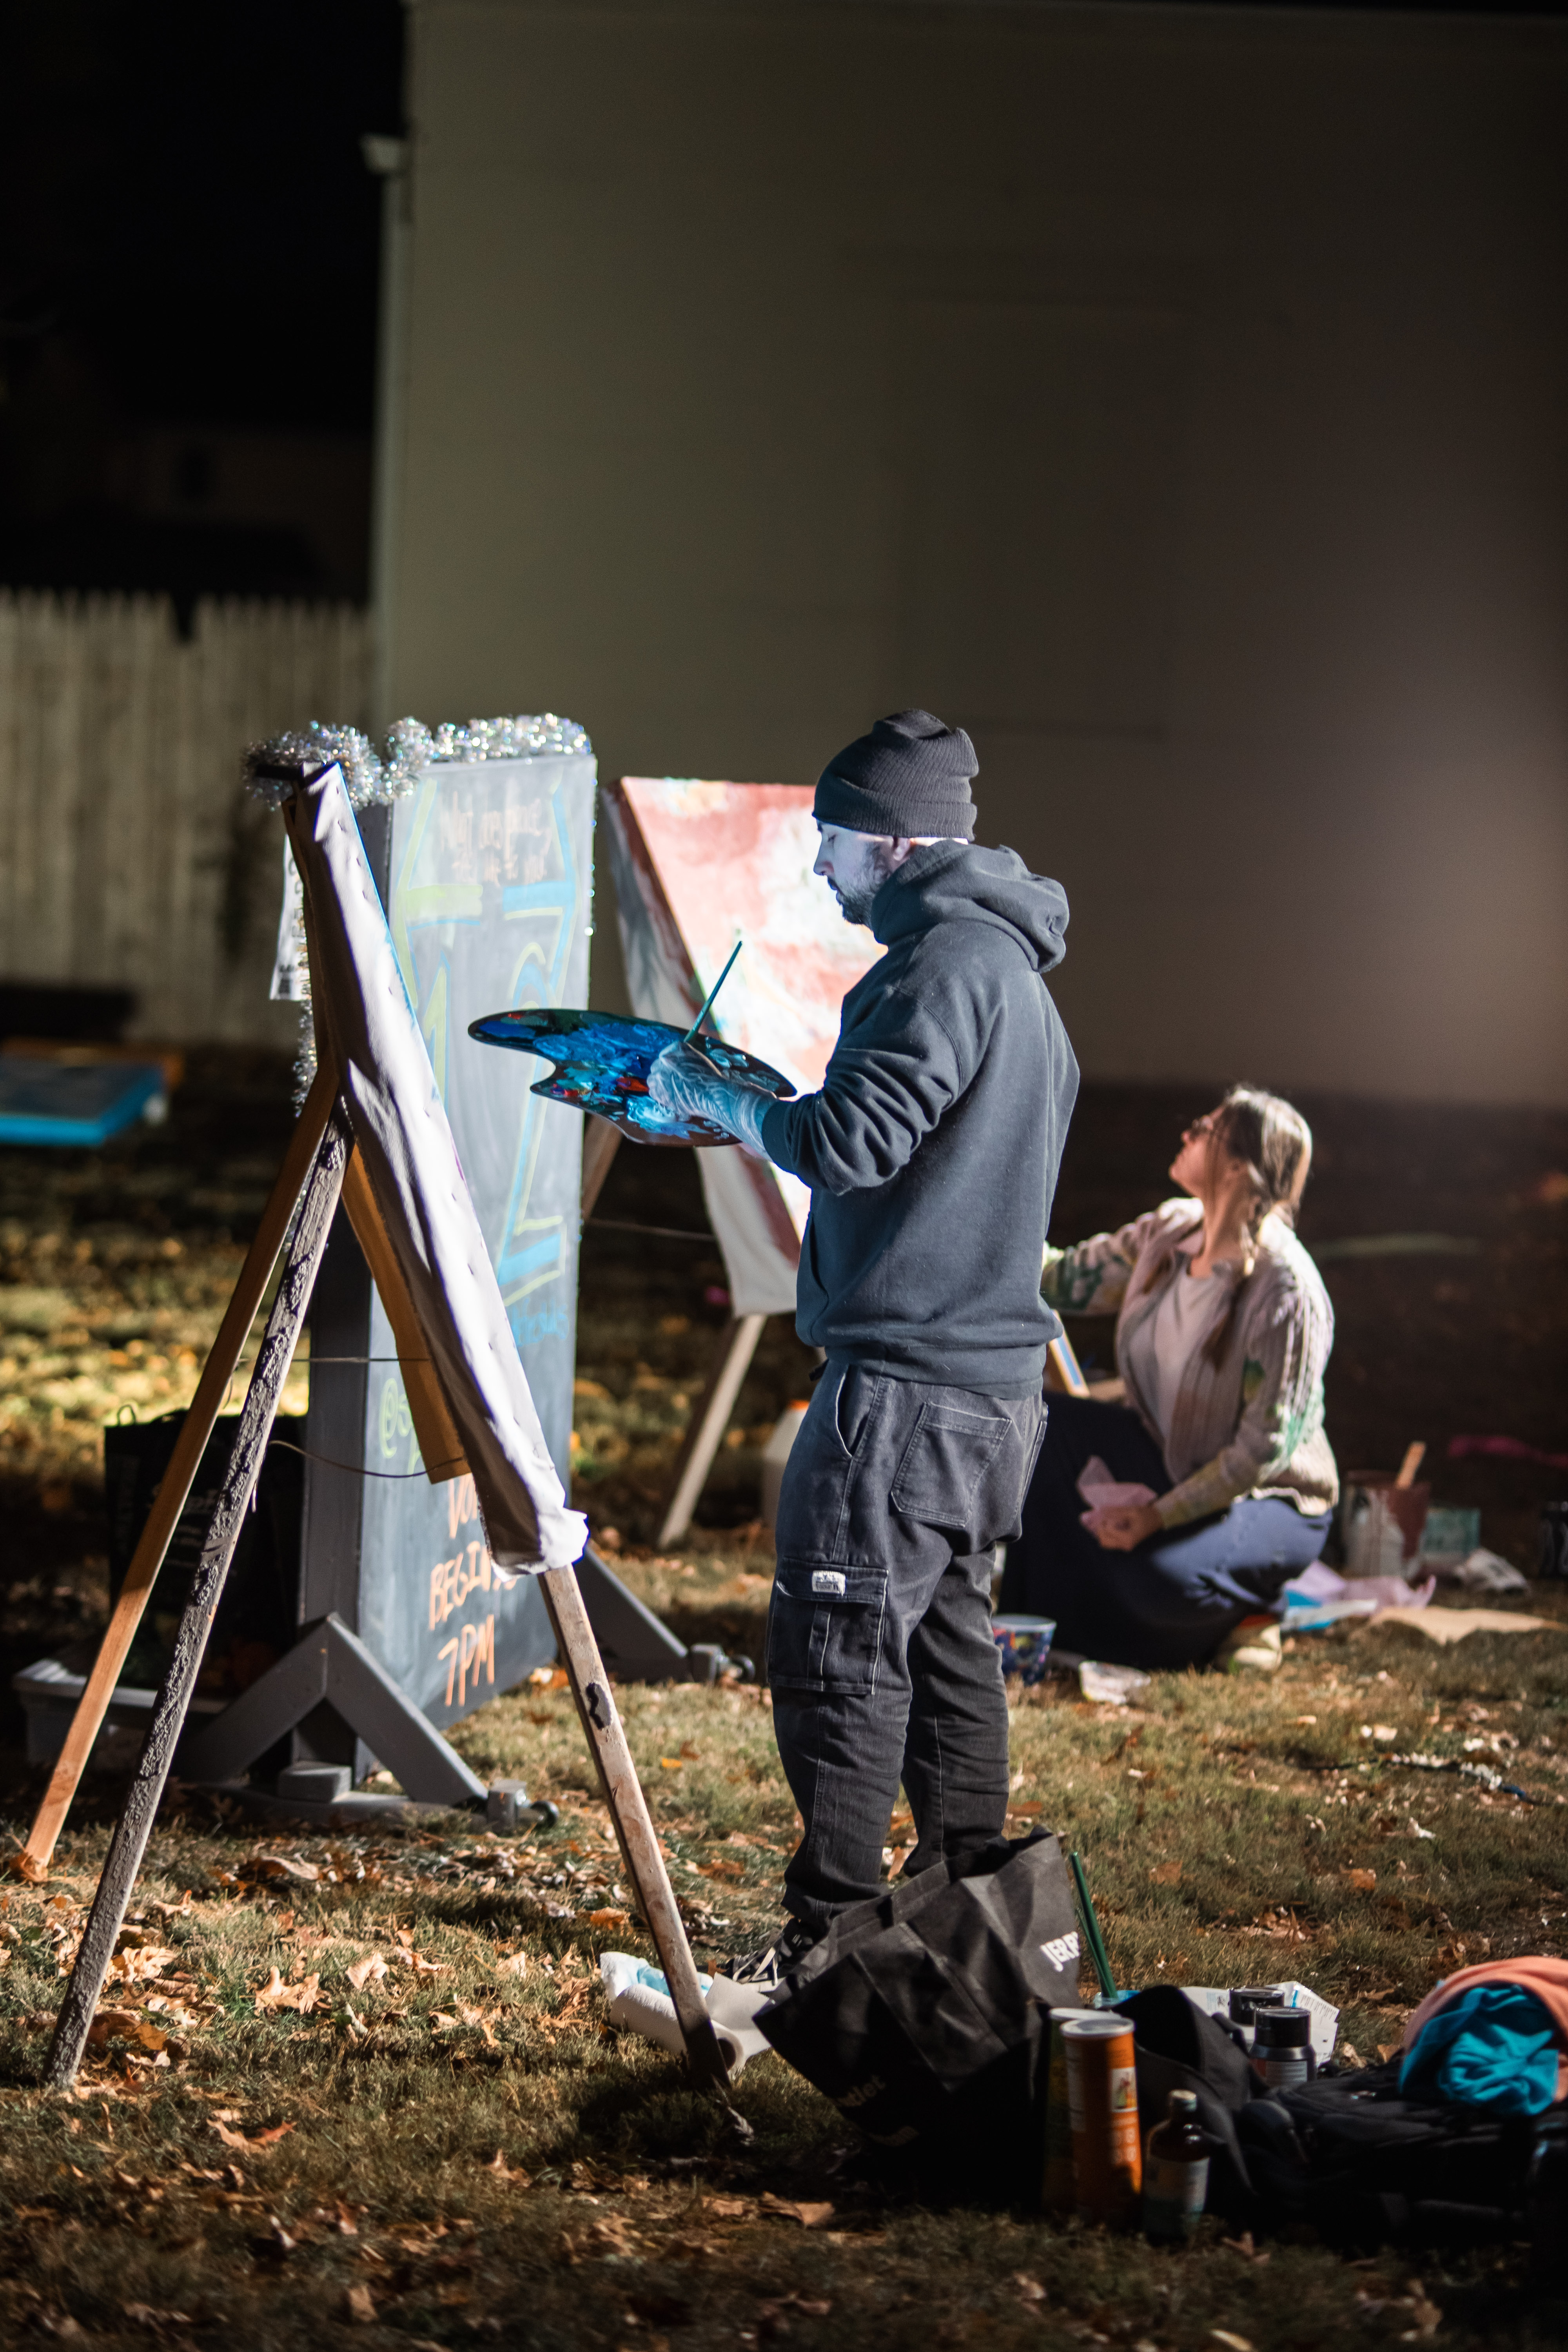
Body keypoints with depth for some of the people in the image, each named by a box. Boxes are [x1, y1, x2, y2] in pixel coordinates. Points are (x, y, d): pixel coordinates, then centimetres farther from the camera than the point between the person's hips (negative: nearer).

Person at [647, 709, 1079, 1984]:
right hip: (994, 1375, 10)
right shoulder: (1012, 969, 18)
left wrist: (723, 1099, -6)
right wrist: (754, 1101, 18)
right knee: (949, 1644, 14)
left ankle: (831, 1937, -6)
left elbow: (855, 1142, -21)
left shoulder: (950, 964, -14)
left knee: (837, 1651, -7)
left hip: (907, 1384, -10)